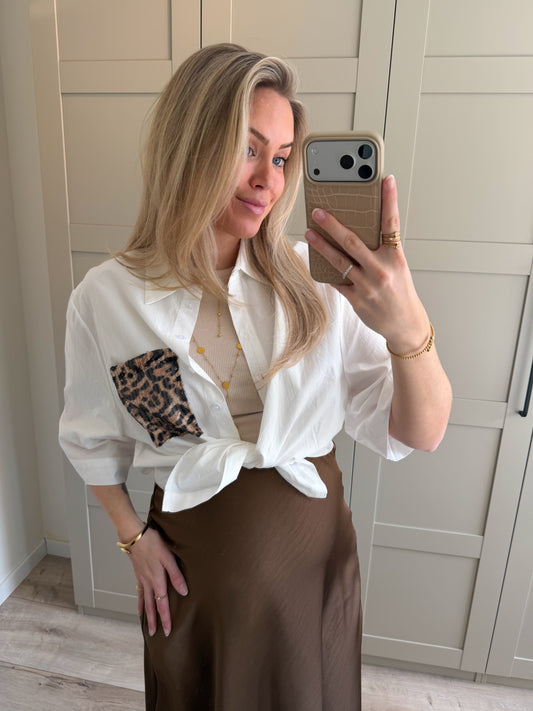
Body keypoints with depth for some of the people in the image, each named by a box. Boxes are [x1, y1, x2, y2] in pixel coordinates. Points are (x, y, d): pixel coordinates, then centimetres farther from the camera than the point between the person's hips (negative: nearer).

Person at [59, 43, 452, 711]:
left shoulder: (313, 280, -14)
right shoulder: (105, 299, -13)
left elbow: (418, 434, -17)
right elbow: (92, 439, 3)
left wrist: (407, 327, -33)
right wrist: (133, 536, 1)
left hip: (314, 541, 1)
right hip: (193, 553, 0)